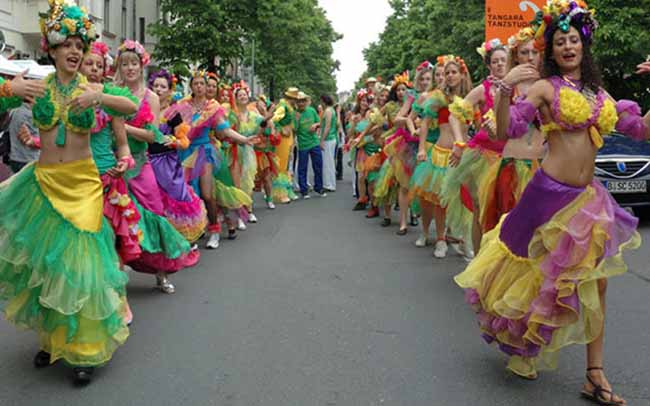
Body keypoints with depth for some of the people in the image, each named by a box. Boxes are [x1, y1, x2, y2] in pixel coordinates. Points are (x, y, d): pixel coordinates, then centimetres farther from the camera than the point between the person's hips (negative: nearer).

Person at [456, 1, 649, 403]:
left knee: (594, 284, 7)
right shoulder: (545, 87, -4)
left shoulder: (599, 92, 13)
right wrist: (506, 87, -25)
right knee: (535, 275, 7)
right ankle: (516, 344, 34)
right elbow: (505, 130, -12)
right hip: (551, 192, -6)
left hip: (588, 196, 6)